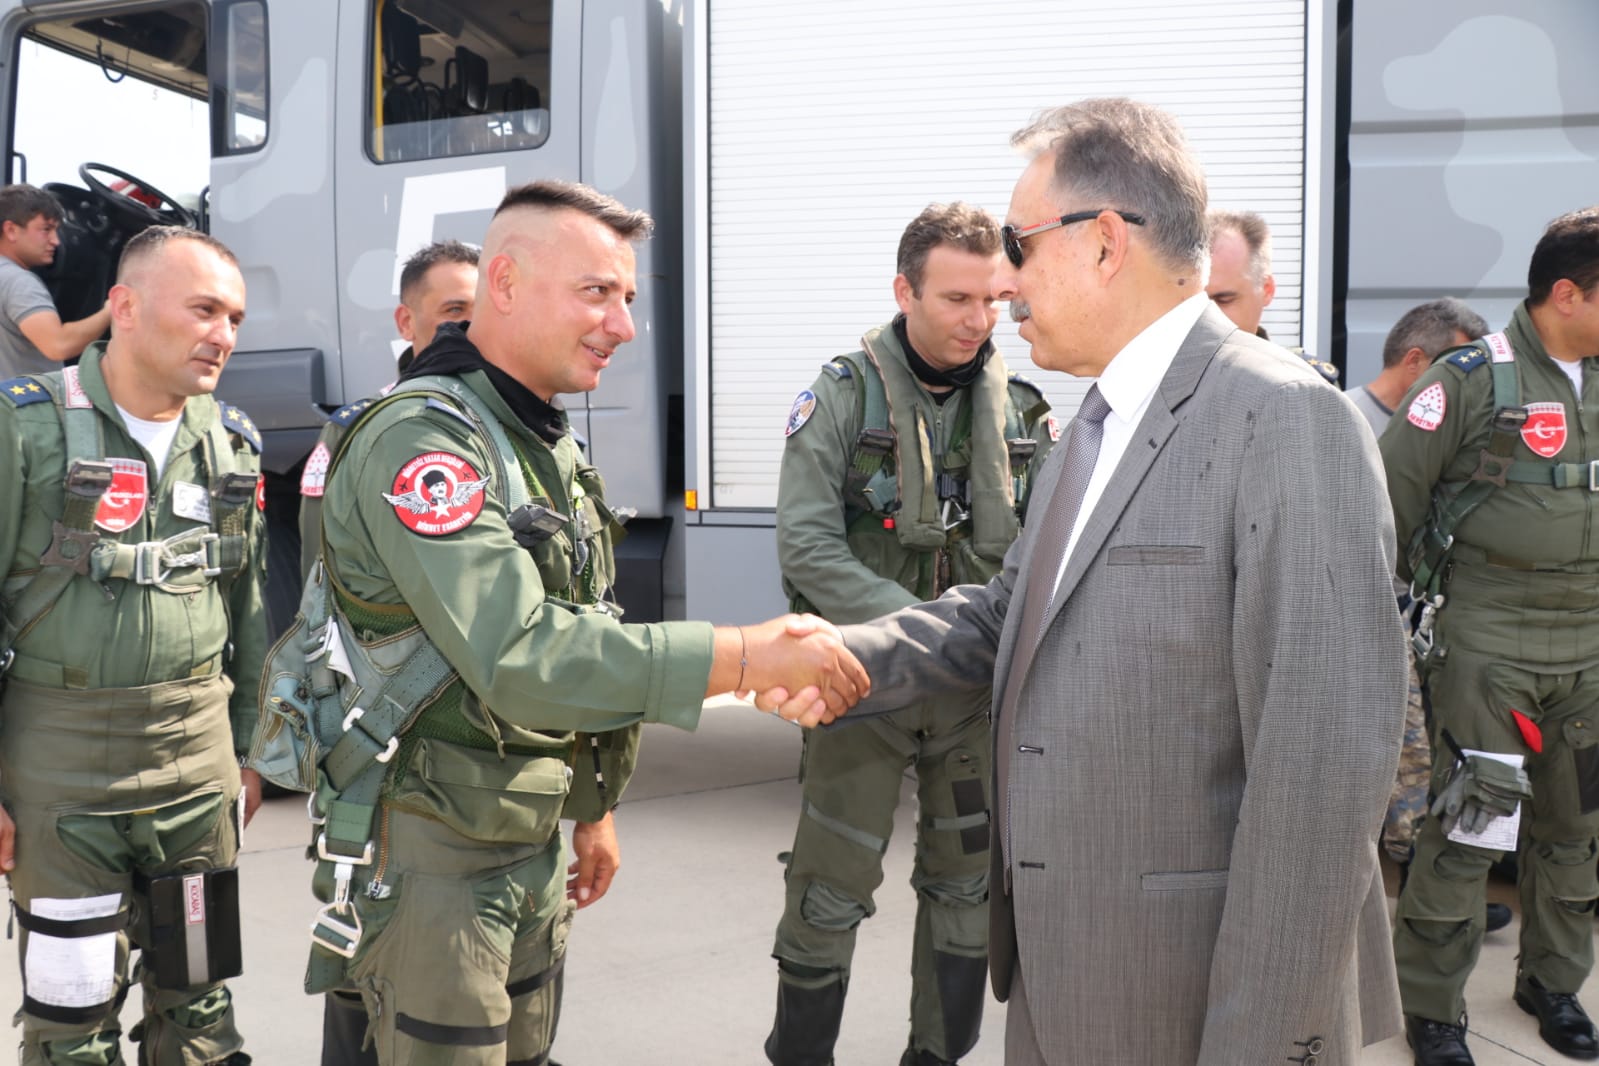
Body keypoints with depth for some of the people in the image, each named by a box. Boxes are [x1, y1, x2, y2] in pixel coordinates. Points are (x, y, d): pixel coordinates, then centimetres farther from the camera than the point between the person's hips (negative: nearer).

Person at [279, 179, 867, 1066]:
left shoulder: (546, 443, 9)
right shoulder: (420, 438, -21)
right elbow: (519, 662, -31)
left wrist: (593, 805, 17)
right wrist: (749, 657, -32)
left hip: (533, 843, 8)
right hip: (430, 852, -8)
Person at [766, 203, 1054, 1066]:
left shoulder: (1022, 409, 4)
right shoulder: (841, 396, -7)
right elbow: (806, 547, -15)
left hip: (978, 688, 4)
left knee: (968, 888, 14)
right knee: (830, 890, 4)